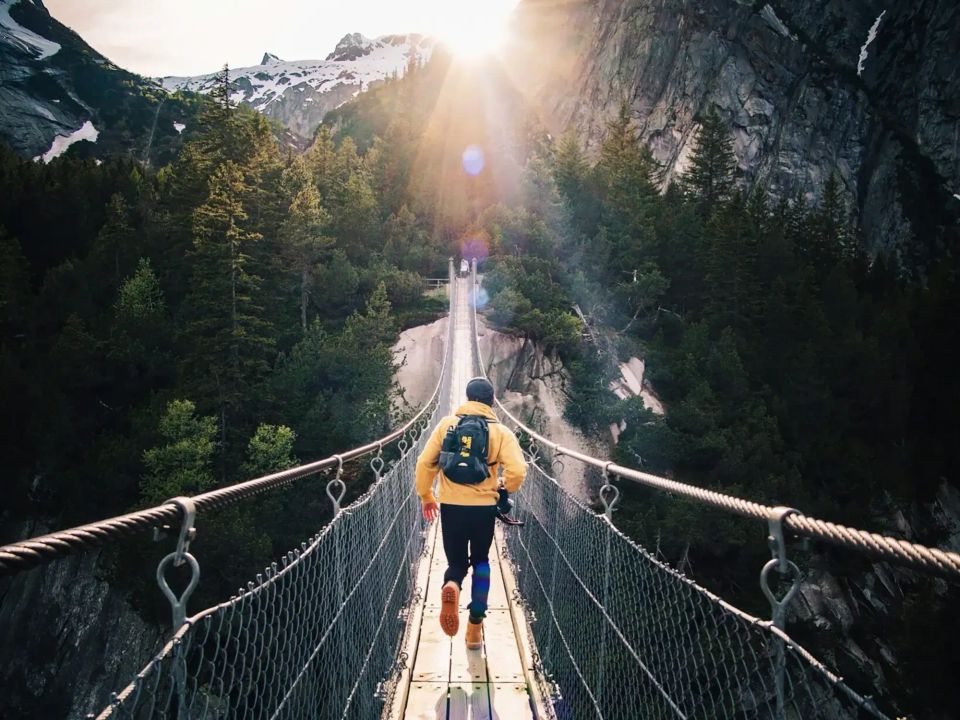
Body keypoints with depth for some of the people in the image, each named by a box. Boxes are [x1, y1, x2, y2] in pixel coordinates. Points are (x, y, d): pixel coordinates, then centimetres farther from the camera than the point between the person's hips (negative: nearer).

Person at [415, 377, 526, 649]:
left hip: (451, 506, 0)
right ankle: (475, 627, 17)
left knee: (457, 563, 16)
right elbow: (517, 472, -13)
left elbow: (425, 463, -2)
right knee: (481, 562, 20)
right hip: (484, 507, 0)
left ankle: (451, 586, -20)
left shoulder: (447, 424, 0)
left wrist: (426, 496, 12)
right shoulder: (501, 432, -3)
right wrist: (504, 488, 9)